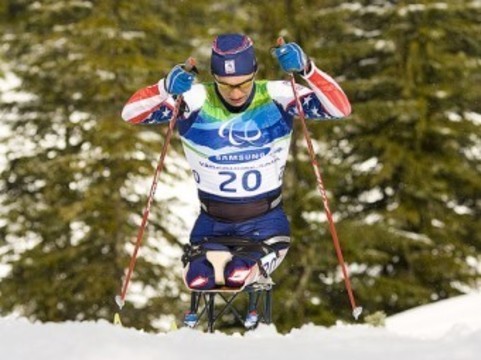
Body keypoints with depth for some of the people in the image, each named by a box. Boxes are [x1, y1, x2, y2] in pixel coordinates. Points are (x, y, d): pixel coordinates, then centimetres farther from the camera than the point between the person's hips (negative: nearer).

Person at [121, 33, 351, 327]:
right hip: (213, 225, 1)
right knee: (198, 280, -26)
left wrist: (306, 69, -31)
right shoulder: (194, 100, -9)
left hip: (266, 224, -1)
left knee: (238, 276, -30)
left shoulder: (276, 98, -9)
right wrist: (166, 89, -31)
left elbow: (340, 109, -16)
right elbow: (131, 114, -12)